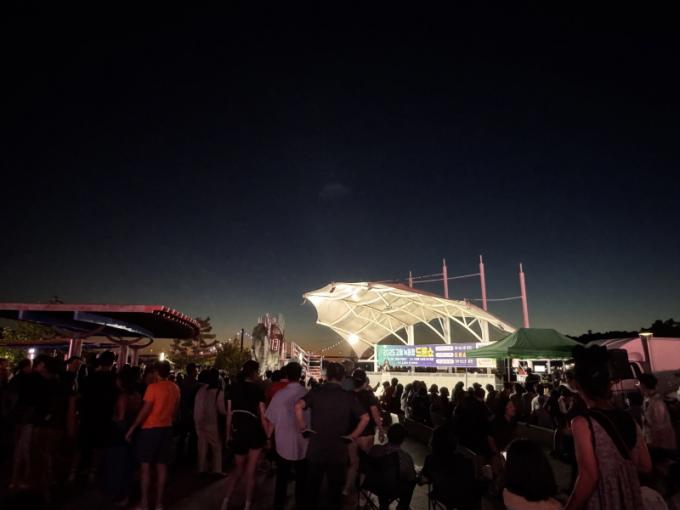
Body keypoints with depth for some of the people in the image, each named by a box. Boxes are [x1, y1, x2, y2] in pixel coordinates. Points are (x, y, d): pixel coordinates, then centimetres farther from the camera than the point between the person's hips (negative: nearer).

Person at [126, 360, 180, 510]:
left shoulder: (153, 387, -14)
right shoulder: (175, 388, 3)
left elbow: (145, 410, -16)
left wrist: (132, 428, -7)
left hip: (151, 429, -5)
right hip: (167, 429, 5)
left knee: (146, 466, 6)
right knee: (162, 465, 12)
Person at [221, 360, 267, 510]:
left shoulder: (234, 388, 0)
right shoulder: (258, 389, -10)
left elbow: (229, 413, 3)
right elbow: (262, 415, -10)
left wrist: (228, 434, 12)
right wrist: (268, 435, -1)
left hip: (237, 431, 3)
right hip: (255, 432, -3)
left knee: (238, 468, 20)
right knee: (250, 470, 13)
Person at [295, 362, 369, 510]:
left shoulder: (316, 391, -5)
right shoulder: (349, 396, -2)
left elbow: (298, 406, -21)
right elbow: (365, 418, -8)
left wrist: (302, 427, -10)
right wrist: (353, 436, 0)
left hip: (316, 448, 0)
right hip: (338, 450, 1)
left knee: (313, 486, 18)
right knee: (335, 487, 17)